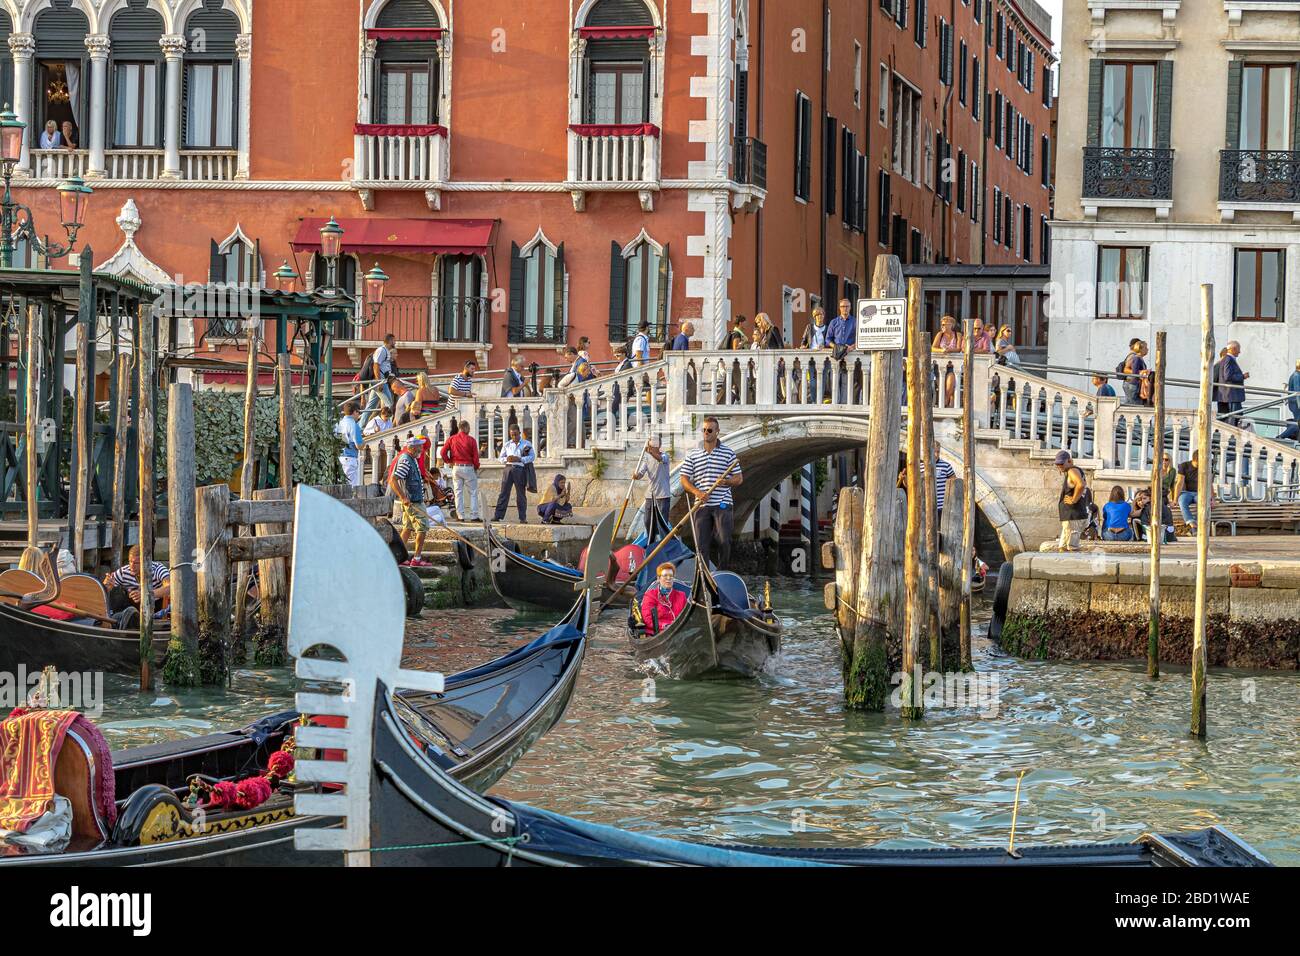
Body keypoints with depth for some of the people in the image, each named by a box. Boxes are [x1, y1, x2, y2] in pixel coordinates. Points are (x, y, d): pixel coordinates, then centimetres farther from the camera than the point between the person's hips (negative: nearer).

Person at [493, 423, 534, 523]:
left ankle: (523, 518, 4)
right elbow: (501, 458, 17)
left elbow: (532, 456, 0)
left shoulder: (527, 444, 8)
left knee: (521, 494, 1)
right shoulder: (507, 444, 17)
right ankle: (498, 515, -3)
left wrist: (519, 459, -12)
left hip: (520, 470, -2)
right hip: (508, 469, 2)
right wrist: (507, 459, -6)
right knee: (503, 493, -2)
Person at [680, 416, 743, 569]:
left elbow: (739, 478, 6)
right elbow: (684, 480, 7)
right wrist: (697, 492, -11)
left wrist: (726, 481, -16)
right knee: (701, 543, -1)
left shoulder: (728, 453, 6)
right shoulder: (693, 456, 9)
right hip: (702, 505, 2)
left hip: (723, 504, -1)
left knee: (724, 541, -9)